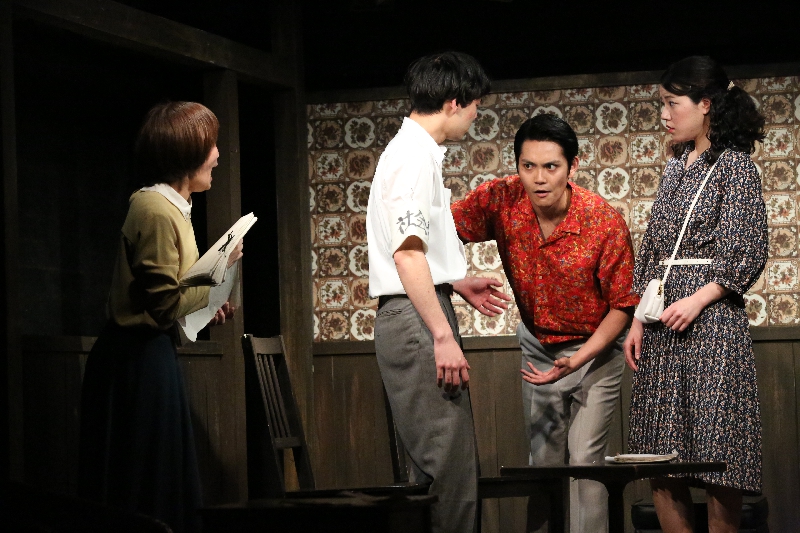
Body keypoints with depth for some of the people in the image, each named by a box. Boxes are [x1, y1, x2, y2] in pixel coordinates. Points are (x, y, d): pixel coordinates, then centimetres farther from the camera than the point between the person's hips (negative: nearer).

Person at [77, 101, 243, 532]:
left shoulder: (168, 206, 13)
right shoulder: (158, 212, -17)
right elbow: (166, 306, -20)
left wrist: (205, 307, 9)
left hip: (143, 354, 10)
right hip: (139, 361, -10)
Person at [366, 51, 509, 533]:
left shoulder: (417, 152, 20)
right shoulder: (414, 156, -12)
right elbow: (407, 255, -20)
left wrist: (459, 284, 24)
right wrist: (443, 336, -22)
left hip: (421, 315, 11)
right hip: (416, 318, -11)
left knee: (453, 468, 12)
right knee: (449, 469, -12)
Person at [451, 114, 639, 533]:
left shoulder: (605, 221, -26)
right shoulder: (501, 199, -19)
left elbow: (622, 304, -17)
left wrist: (578, 359, -25)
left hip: (594, 346, -3)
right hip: (537, 345, 3)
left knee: (585, 460, -11)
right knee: (543, 461, 8)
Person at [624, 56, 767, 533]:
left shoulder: (734, 164, -2)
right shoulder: (676, 167, 17)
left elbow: (749, 252, -7)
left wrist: (698, 300, -16)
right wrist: (638, 321, 11)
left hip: (710, 316, -7)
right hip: (662, 323, 7)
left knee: (715, 457, -7)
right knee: (659, 458, 2)